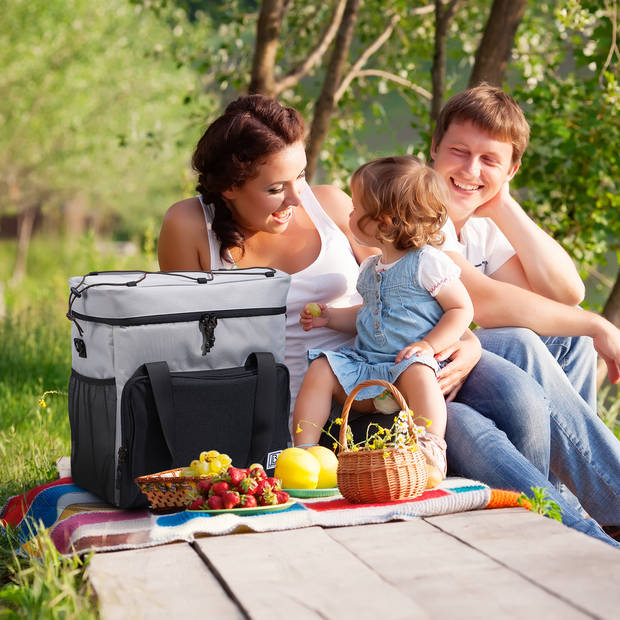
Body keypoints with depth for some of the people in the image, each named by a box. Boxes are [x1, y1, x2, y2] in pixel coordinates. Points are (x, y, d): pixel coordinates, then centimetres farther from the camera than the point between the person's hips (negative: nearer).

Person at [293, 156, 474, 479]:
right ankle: (304, 448, -13)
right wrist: (330, 317, 18)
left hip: (410, 360, -7)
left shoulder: (428, 262, -7)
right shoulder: (370, 268, 17)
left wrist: (429, 345, -18)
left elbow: (462, 309, -6)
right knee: (321, 368, -13)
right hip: (366, 361, 7)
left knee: (415, 371, -38)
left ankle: (432, 452, -37)